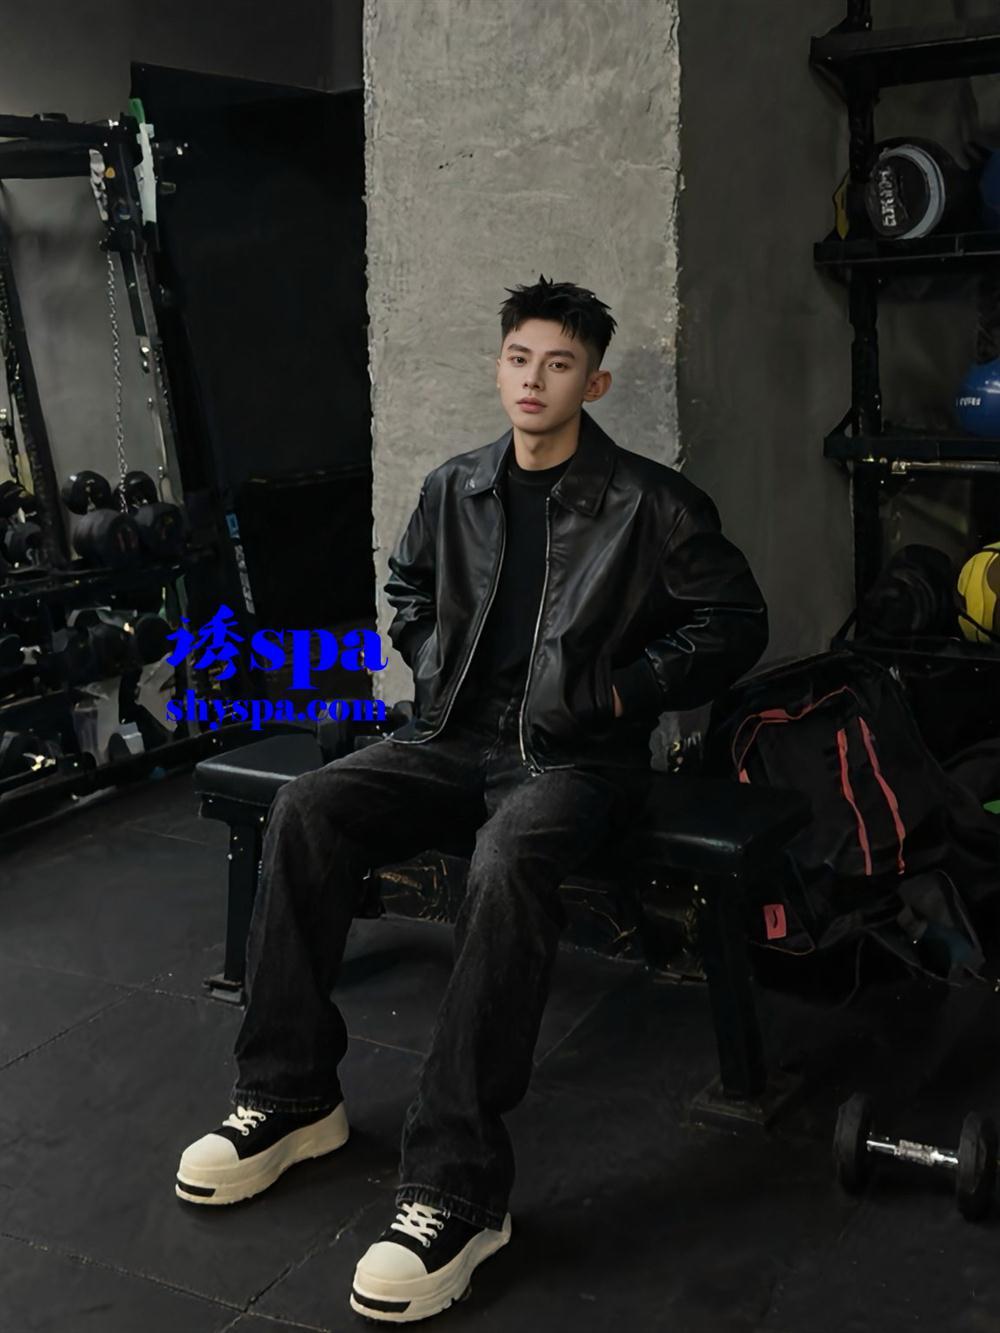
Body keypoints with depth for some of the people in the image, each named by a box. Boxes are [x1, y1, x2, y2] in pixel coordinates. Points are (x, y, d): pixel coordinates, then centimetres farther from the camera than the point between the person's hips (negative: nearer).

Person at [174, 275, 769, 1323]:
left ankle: (457, 1188, -32)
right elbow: (407, 589, 29)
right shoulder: (454, 488, 11)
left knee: (506, 866, -38)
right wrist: (432, 673, 13)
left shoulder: (651, 503, -3)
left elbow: (734, 623, 0)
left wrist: (623, 689, -6)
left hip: (575, 754, -5)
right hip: (454, 734, 5)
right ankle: (289, 1098, -8)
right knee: (304, 813, -20)